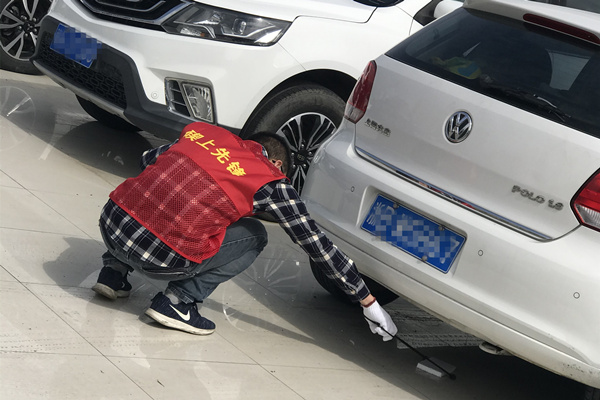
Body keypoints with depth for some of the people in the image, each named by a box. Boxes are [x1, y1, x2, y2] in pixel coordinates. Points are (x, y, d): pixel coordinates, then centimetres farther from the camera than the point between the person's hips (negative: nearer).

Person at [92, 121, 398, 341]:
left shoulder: (200, 130, 19)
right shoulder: (272, 183, 7)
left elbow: (148, 159, 33)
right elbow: (316, 245, 11)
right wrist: (368, 301, 18)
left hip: (110, 221, 6)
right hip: (156, 257, -5)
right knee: (253, 236, 17)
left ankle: (114, 272, 22)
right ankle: (177, 302, 3)